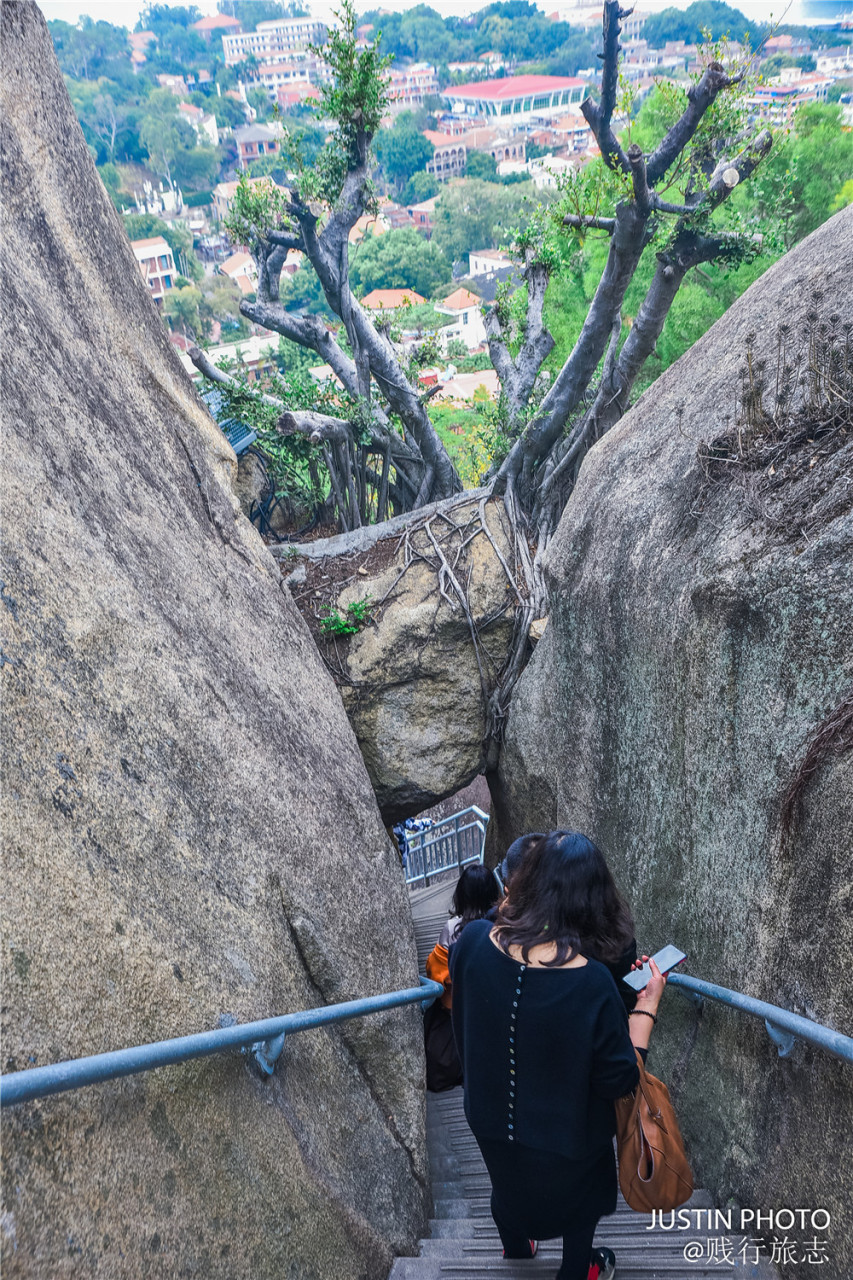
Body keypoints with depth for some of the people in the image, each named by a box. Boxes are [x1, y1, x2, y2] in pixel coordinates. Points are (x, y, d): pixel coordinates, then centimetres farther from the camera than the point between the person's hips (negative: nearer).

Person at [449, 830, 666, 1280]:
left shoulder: (473, 941, -27)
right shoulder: (592, 982, -37)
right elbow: (619, 1081, -23)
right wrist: (646, 1006, -16)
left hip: (490, 1117, 4)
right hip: (566, 1134, -3)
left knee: (509, 1182, 36)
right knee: (580, 1197, 32)